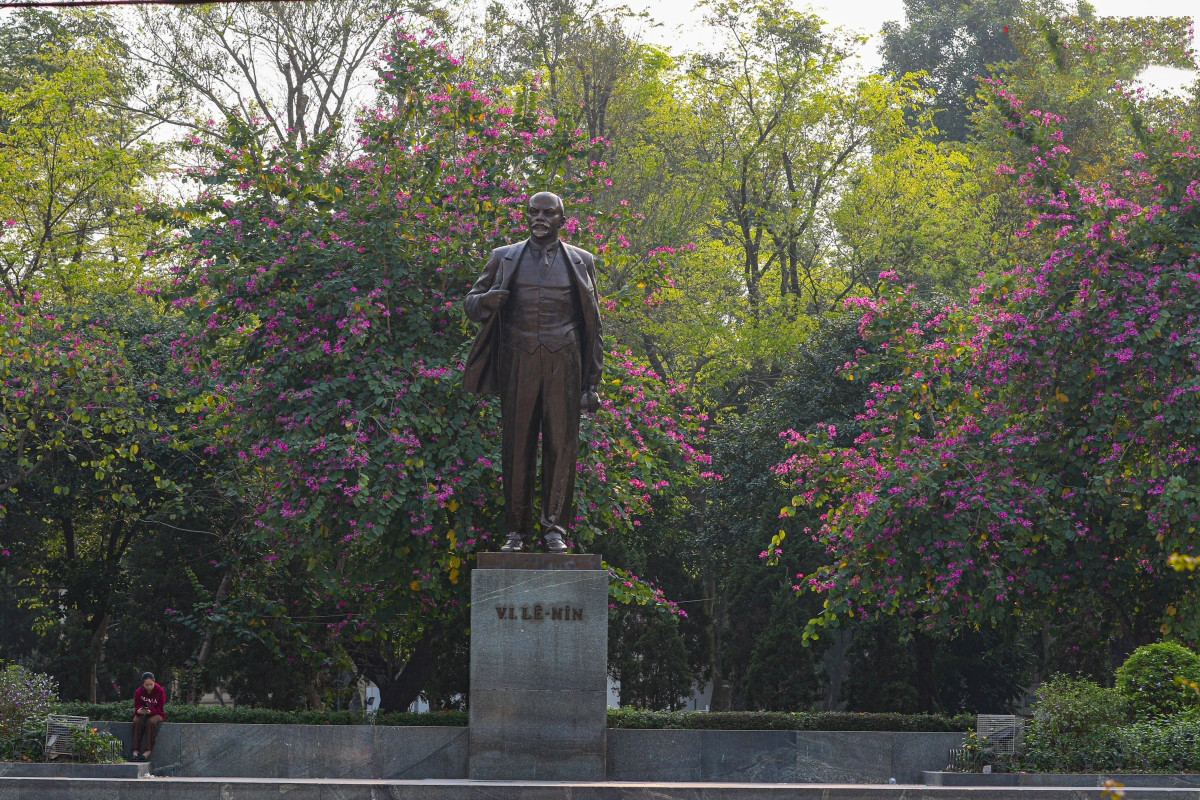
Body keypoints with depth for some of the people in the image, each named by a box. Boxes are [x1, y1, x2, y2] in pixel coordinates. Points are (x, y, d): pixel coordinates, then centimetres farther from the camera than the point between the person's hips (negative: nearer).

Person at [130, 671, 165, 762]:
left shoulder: (160, 691, -8)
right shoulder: (138, 692, -2)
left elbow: (160, 708, -9)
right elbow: (137, 706, -3)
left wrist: (150, 711, -29)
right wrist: (139, 710, -29)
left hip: (156, 714, -2)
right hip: (142, 714, 2)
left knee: (151, 722, -37)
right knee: (137, 722, -33)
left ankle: (147, 752, -41)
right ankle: (135, 752, -40)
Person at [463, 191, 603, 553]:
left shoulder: (581, 262, 12)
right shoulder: (504, 258, 14)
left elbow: (592, 325, 12)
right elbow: (471, 302, 17)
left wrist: (592, 382, 6)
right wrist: (485, 300, -9)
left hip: (563, 365, 0)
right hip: (518, 364, 0)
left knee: (562, 445, -6)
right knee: (517, 447, -2)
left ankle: (554, 527, -1)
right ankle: (517, 530, 1)